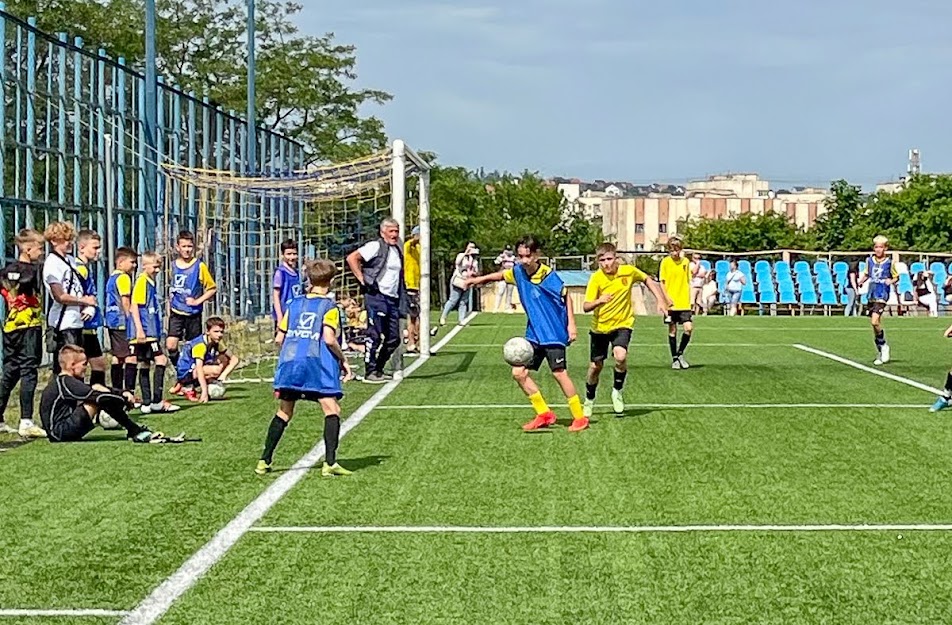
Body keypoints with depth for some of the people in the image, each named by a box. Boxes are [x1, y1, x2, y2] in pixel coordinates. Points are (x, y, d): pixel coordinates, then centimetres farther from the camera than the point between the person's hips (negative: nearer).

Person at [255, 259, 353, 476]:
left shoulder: (294, 304, 15)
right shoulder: (329, 306, 0)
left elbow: (279, 338, 13)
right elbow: (329, 339, -12)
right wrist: (343, 361, 0)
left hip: (289, 362, 5)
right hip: (318, 365, -5)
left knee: (283, 413, 14)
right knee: (332, 410, -3)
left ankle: (264, 461, 14)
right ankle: (330, 463, -14)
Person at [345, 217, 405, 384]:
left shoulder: (398, 250, 19)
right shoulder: (375, 246, -7)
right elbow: (352, 258, -16)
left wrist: (402, 299, 21)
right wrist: (363, 281, -16)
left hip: (393, 299, 8)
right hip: (376, 297, -8)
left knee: (393, 339, 8)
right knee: (375, 335, -8)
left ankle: (378, 370, 20)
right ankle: (370, 373, -3)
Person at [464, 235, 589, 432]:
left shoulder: (548, 274, -16)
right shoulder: (518, 271, -1)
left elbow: (566, 296, -5)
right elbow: (501, 275, 22)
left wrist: (571, 324, -10)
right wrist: (479, 279, 15)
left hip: (553, 333, -7)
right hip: (534, 334, 7)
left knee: (559, 373, -12)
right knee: (519, 372, 1)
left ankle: (580, 417, 1)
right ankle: (544, 414, 12)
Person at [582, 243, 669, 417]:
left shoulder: (629, 271, -12)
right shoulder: (596, 278, -17)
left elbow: (648, 280, 9)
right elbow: (585, 307, -22)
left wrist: (661, 300, 3)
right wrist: (598, 301, -42)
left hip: (622, 324, 0)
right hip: (600, 326, 0)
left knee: (620, 356, -27)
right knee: (595, 366, 6)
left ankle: (617, 391, 0)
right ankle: (589, 401, 33)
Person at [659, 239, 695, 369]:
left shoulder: (686, 262, 5)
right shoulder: (665, 262, -3)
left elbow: (688, 282, 12)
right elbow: (662, 282, -1)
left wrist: (690, 300, 8)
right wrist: (666, 297, -12)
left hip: (684, 303, 2)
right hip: (671, 303, -2)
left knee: (688, 328, -10)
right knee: (672, 330, 4)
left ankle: (680, 353, 11)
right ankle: (674, 359, 15)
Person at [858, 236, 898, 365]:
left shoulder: (889, 263, -3)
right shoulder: (870, 261, 7)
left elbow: (896, 277, 7)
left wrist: (891, 281, -13)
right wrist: (861, 281, 0)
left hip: (882, 296, -5)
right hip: (872, 295, 5)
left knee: (875, 322, -21)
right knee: (875, 325, 9)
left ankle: (883, 345, 0)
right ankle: (880, 354, 20)